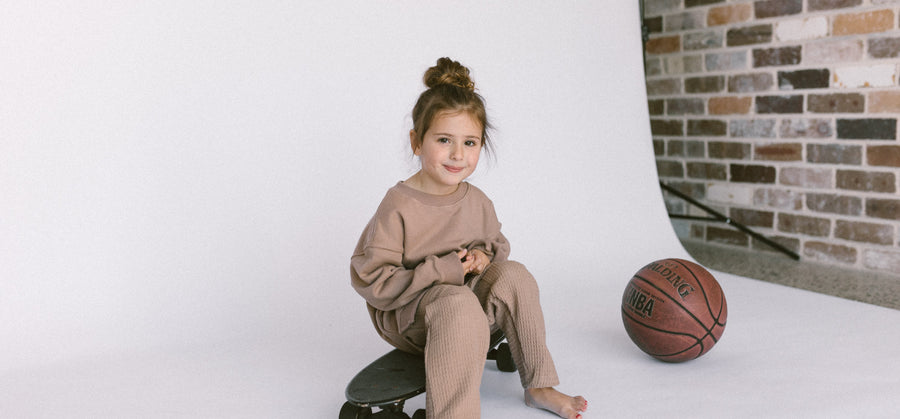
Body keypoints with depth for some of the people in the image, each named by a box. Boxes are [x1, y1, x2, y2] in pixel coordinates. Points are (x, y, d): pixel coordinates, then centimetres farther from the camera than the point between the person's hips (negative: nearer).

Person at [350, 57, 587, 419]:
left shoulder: (477, 202, 0)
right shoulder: (399, 206, -20)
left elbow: (497, 243, 18)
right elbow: (372, 281, -22)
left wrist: (485, 255, -9)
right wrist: (443, 271, -26)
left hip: (466, 297, 7)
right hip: (405, 317, -6)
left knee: (513, 274, -15)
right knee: (457, 305, -36)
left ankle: (539, 386, -3)